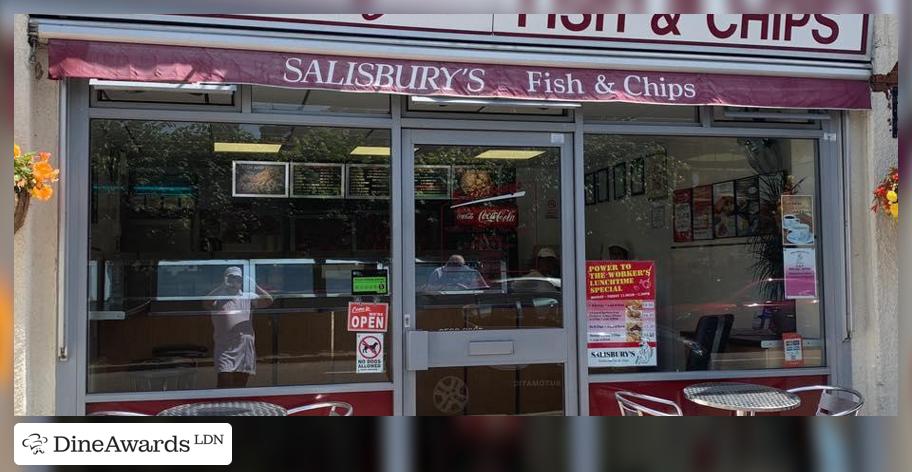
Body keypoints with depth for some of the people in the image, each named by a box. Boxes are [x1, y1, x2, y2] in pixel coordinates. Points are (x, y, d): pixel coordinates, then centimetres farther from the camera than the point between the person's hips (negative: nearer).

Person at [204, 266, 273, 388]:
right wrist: (223, 286, -12)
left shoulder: (248, 297, 11)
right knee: (225, 382, -11)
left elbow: (268, 300, -2)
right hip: (225, 347, -3)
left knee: (240, 385, 8)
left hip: (245, 347, 3)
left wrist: (253, 285, -5)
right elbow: (207, 302, -18)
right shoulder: (218, 297, 4)